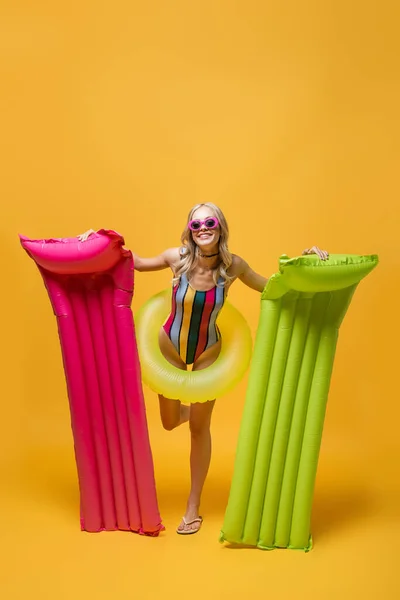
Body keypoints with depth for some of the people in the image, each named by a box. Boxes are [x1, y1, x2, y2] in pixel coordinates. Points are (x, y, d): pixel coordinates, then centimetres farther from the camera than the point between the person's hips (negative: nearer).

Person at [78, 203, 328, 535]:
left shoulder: (233, 266, -19)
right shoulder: (177, 258, -20)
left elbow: (271, 287, -4)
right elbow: (139, 263, -1)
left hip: (207, 352, -1)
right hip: (169, 346, 1)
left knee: (199, 428, 6)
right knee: (169, 422, 13)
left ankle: (193, 507, 22)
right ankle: (188, 408, 53)